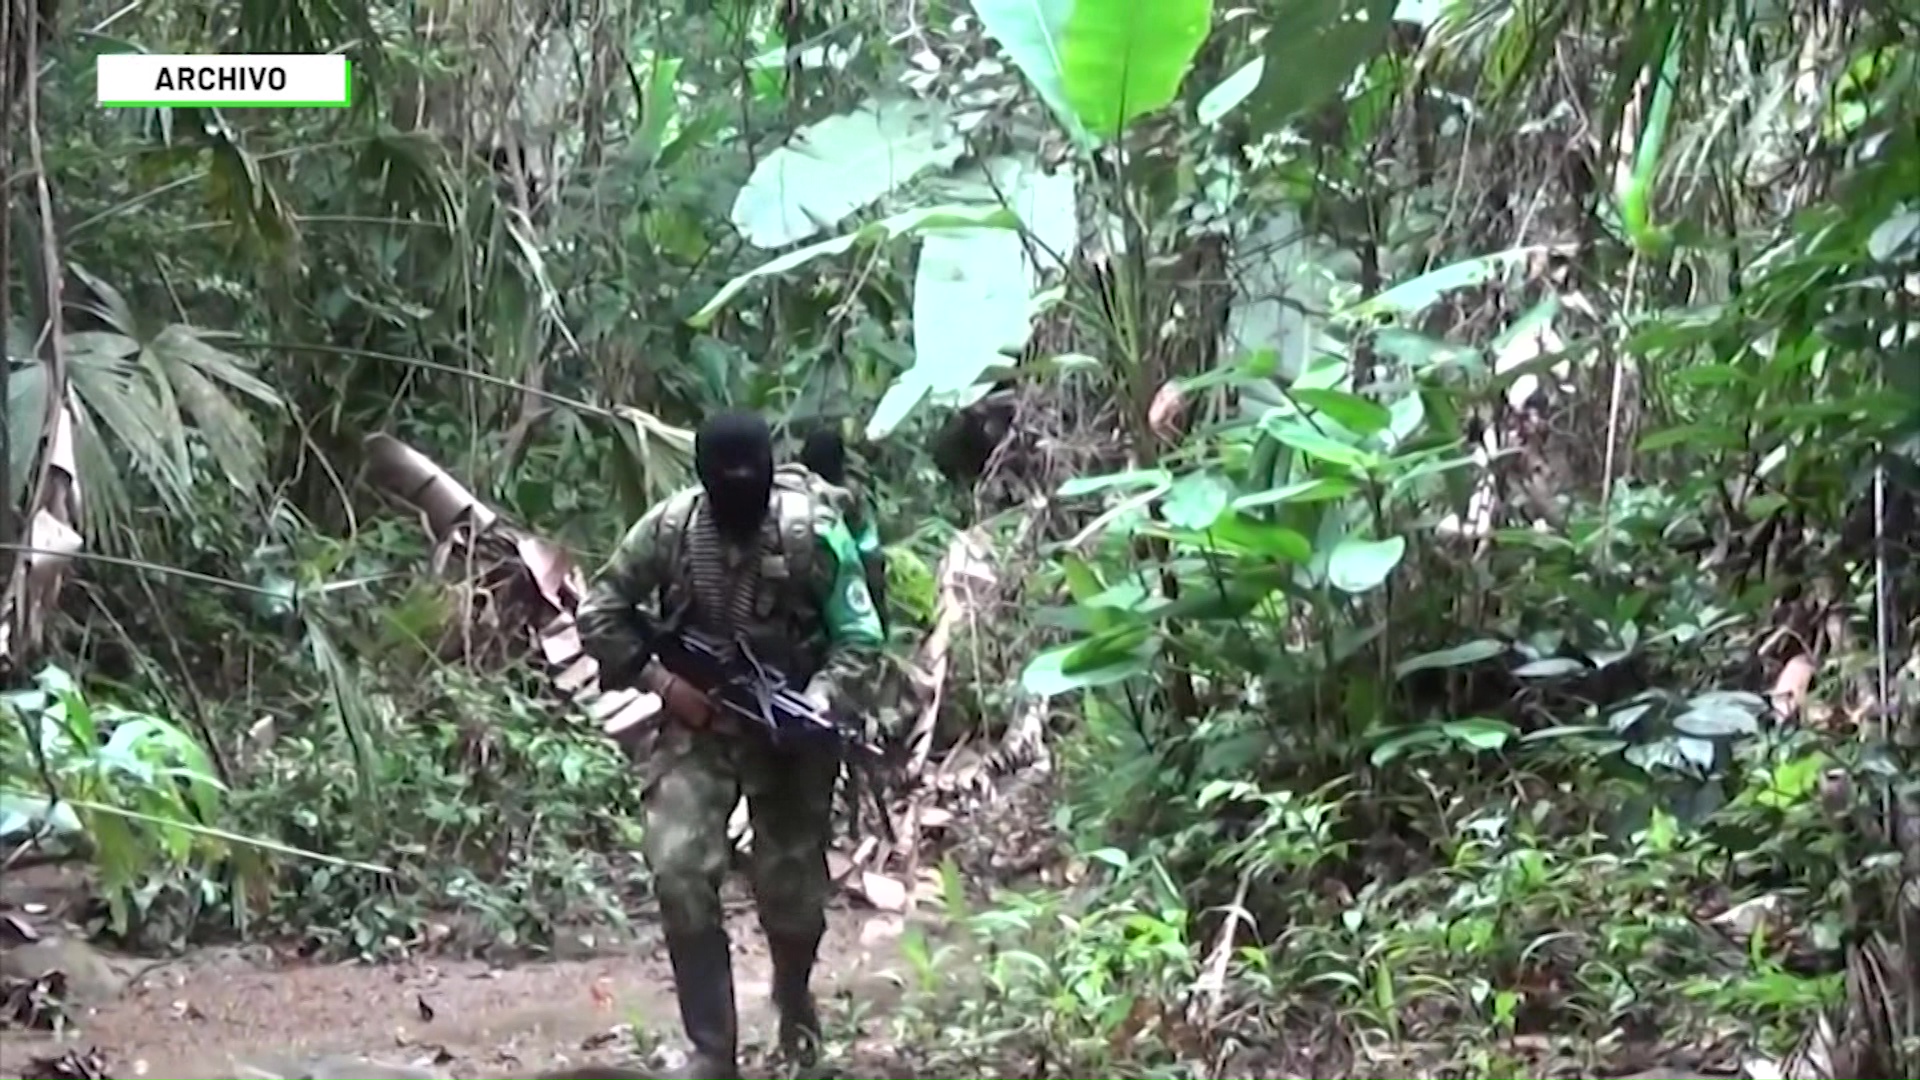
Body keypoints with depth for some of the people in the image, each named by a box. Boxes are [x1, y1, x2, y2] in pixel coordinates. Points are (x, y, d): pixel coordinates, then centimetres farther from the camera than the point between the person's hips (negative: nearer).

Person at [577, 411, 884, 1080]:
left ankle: (794, 998, 44)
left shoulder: (814, 533, -19)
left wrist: (820, 702, -29)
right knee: (680, 874, -15)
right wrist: (660, 682, -15)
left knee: (791, 886, 10)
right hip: (694, 722, 1)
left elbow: (859, 638, -12)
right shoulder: (668, 529, -15)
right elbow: (600, 616, -4)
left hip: (787, 728, 0)